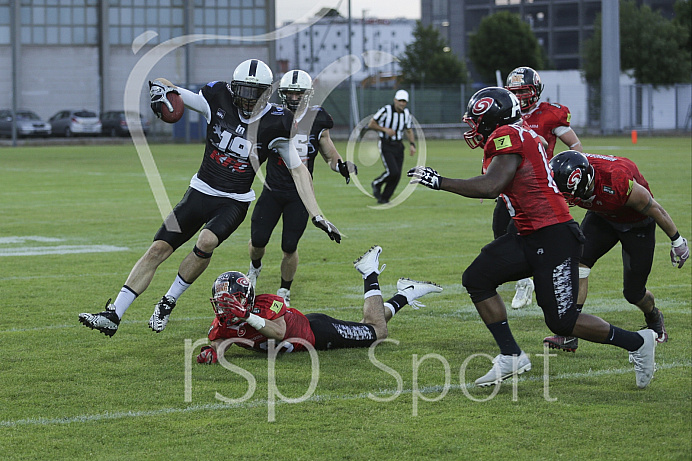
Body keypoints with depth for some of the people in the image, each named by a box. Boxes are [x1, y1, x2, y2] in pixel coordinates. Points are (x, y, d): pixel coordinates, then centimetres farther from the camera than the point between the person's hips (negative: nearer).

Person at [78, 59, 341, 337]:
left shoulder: (275, 124, -9)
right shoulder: (218, 101, -6)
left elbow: (298, 170, -4)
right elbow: (164, 86, 0)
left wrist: (317, 216, -9)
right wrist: (159, 88, -26)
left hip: (233, 202, -2)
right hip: (200, 192, 2)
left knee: (206, 243, -30)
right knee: (157, 250, -6)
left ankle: (167, 303, -10)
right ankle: (113, 316, -3)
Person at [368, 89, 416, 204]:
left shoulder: (406, 113, 4)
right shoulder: (385, 110, -15)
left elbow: (409, 130, 16)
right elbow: (371, 124, -9)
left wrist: (412, 145, 2)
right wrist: (385, 129, -21)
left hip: (398, 146, 6)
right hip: (385, 146, -6)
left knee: (397, 176, 0)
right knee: (393, 172, -20)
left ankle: (384, 198, 16)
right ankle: (377, 184, 10)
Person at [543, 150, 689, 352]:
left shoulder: (618, 184, -41)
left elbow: (655, 210, -24)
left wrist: (677, 241, -11)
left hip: (637, 223, -4)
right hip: (602, 218, 4)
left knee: (633, 292, 3)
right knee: (578, 261, -21)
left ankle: (654, 319, 39)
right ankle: (569, 334, -18)